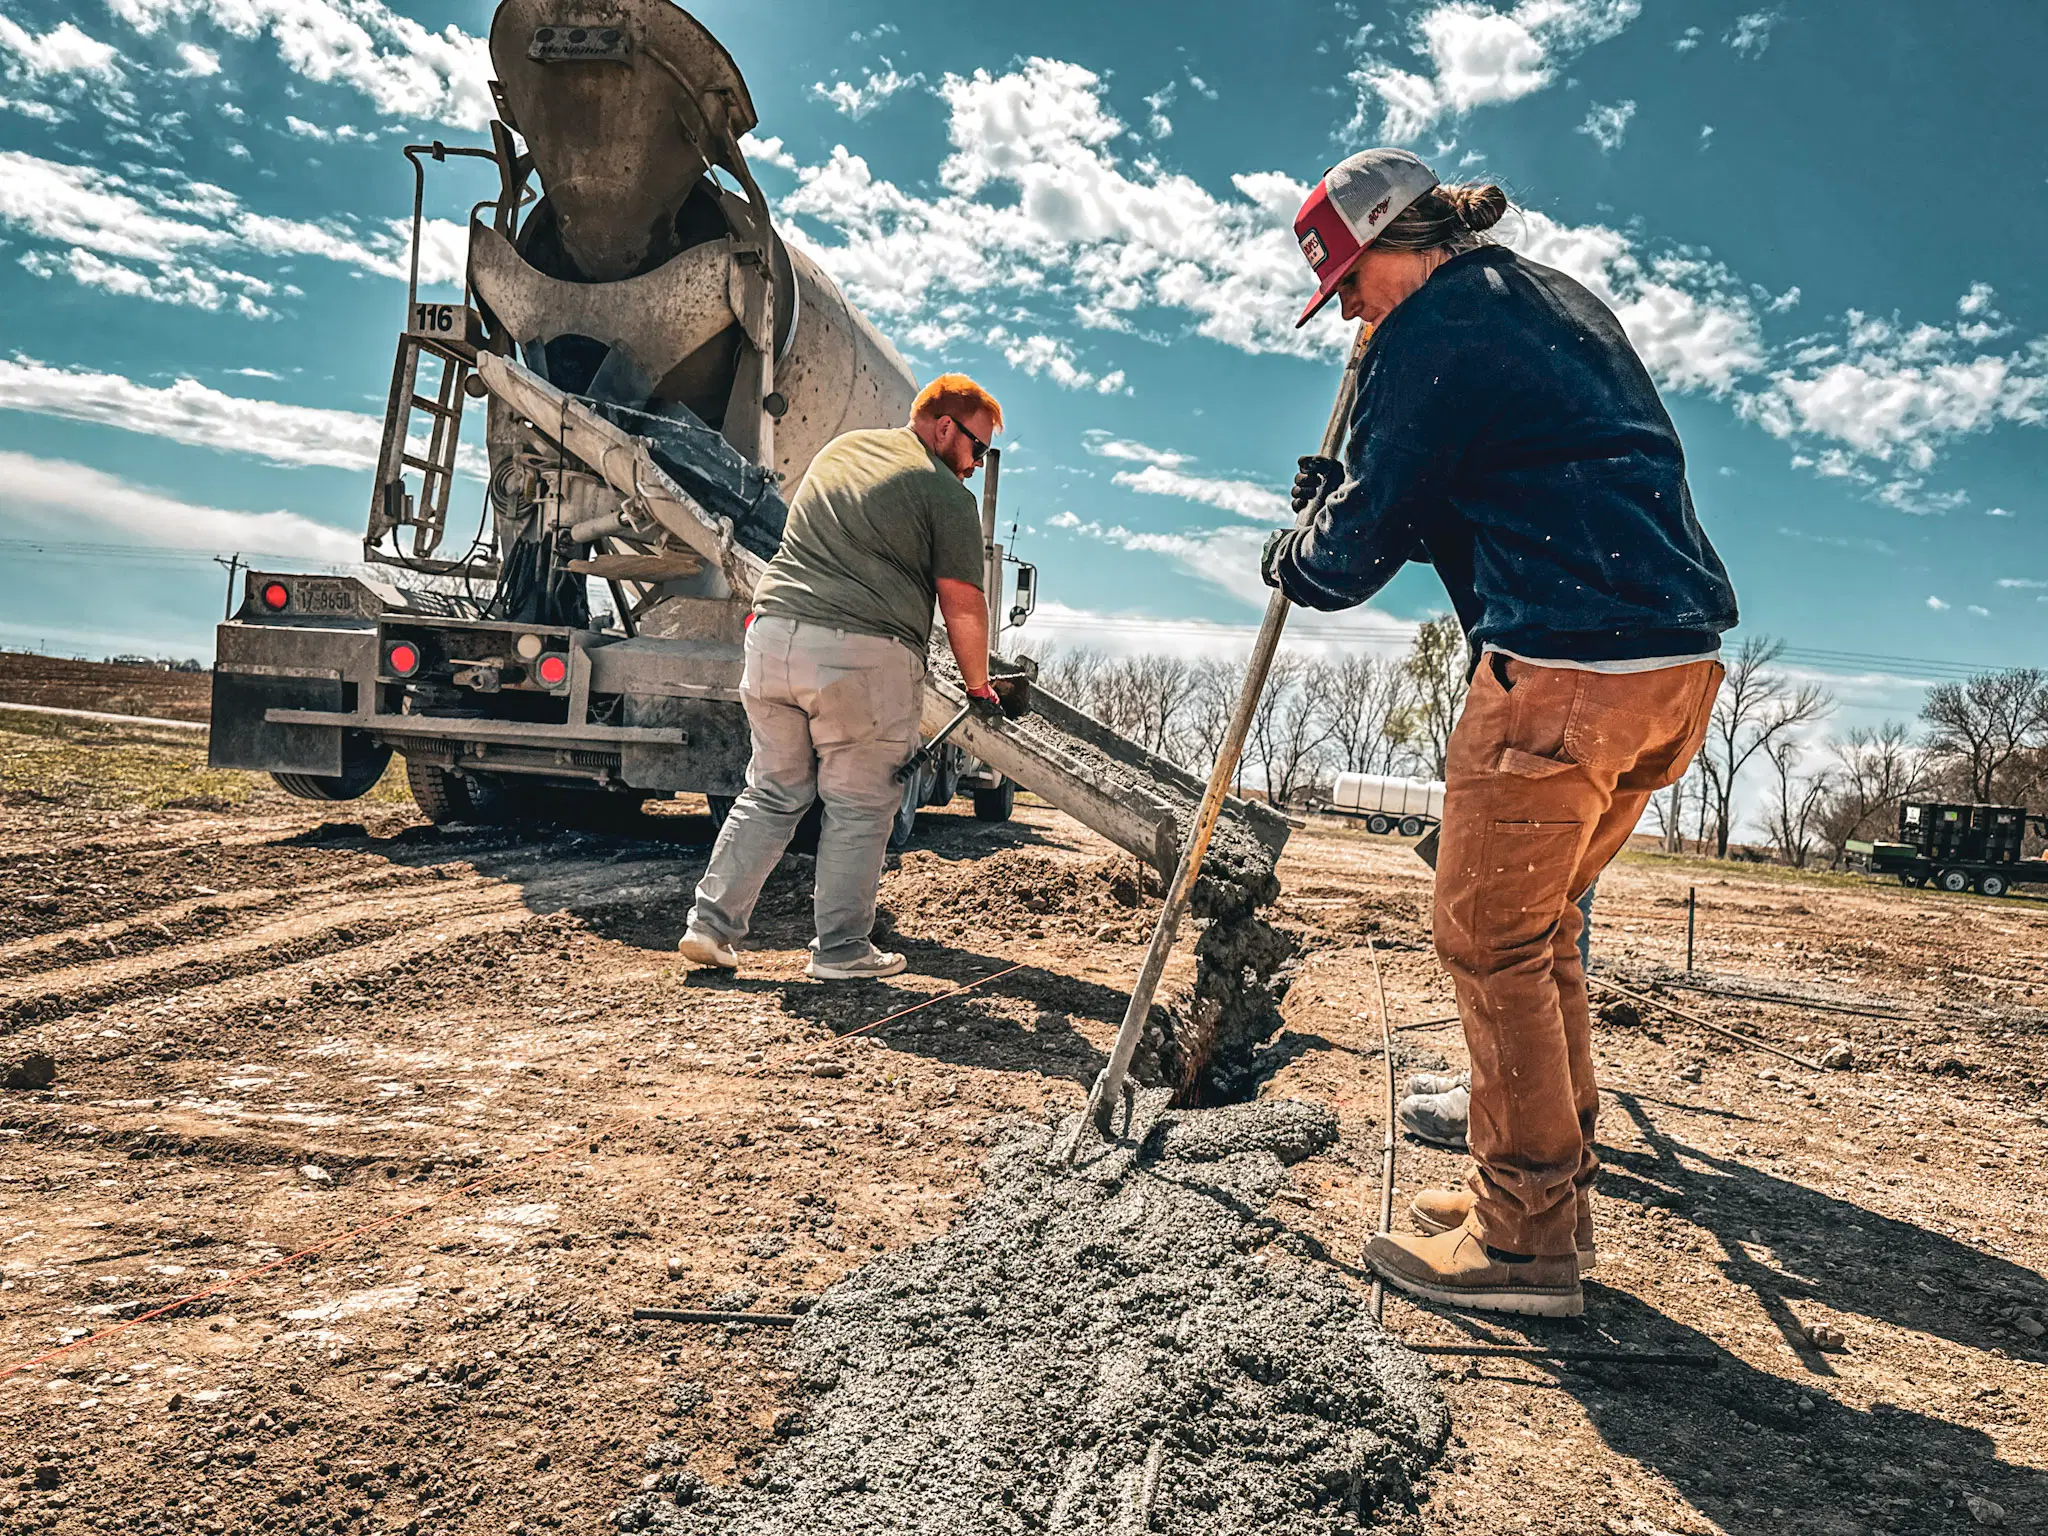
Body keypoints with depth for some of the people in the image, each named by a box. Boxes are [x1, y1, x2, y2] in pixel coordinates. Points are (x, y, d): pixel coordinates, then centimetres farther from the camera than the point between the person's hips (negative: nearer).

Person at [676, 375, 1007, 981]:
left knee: (772, 795, 17)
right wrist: (978, 686, 13)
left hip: (773, 633, 6)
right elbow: (961, 606, -1)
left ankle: (711, 925, 16)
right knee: (859, 809, 6)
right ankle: (841, 950, 13)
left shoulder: (839, 447, 22)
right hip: (863, 655, -6)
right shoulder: (946, 494, 0)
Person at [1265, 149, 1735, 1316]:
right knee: (1540, 926, 17)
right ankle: (1555, 1188, 26)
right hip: (1682, 660, 10)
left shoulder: (1437, 323, -4)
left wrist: (1296, 560, 18)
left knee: (1491, 941, -1)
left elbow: (1364, 542, -4)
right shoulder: (1561, 302, 25)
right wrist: (1345, 502, 26)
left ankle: (1526, 1240, 7)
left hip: (1564, 665, -10)